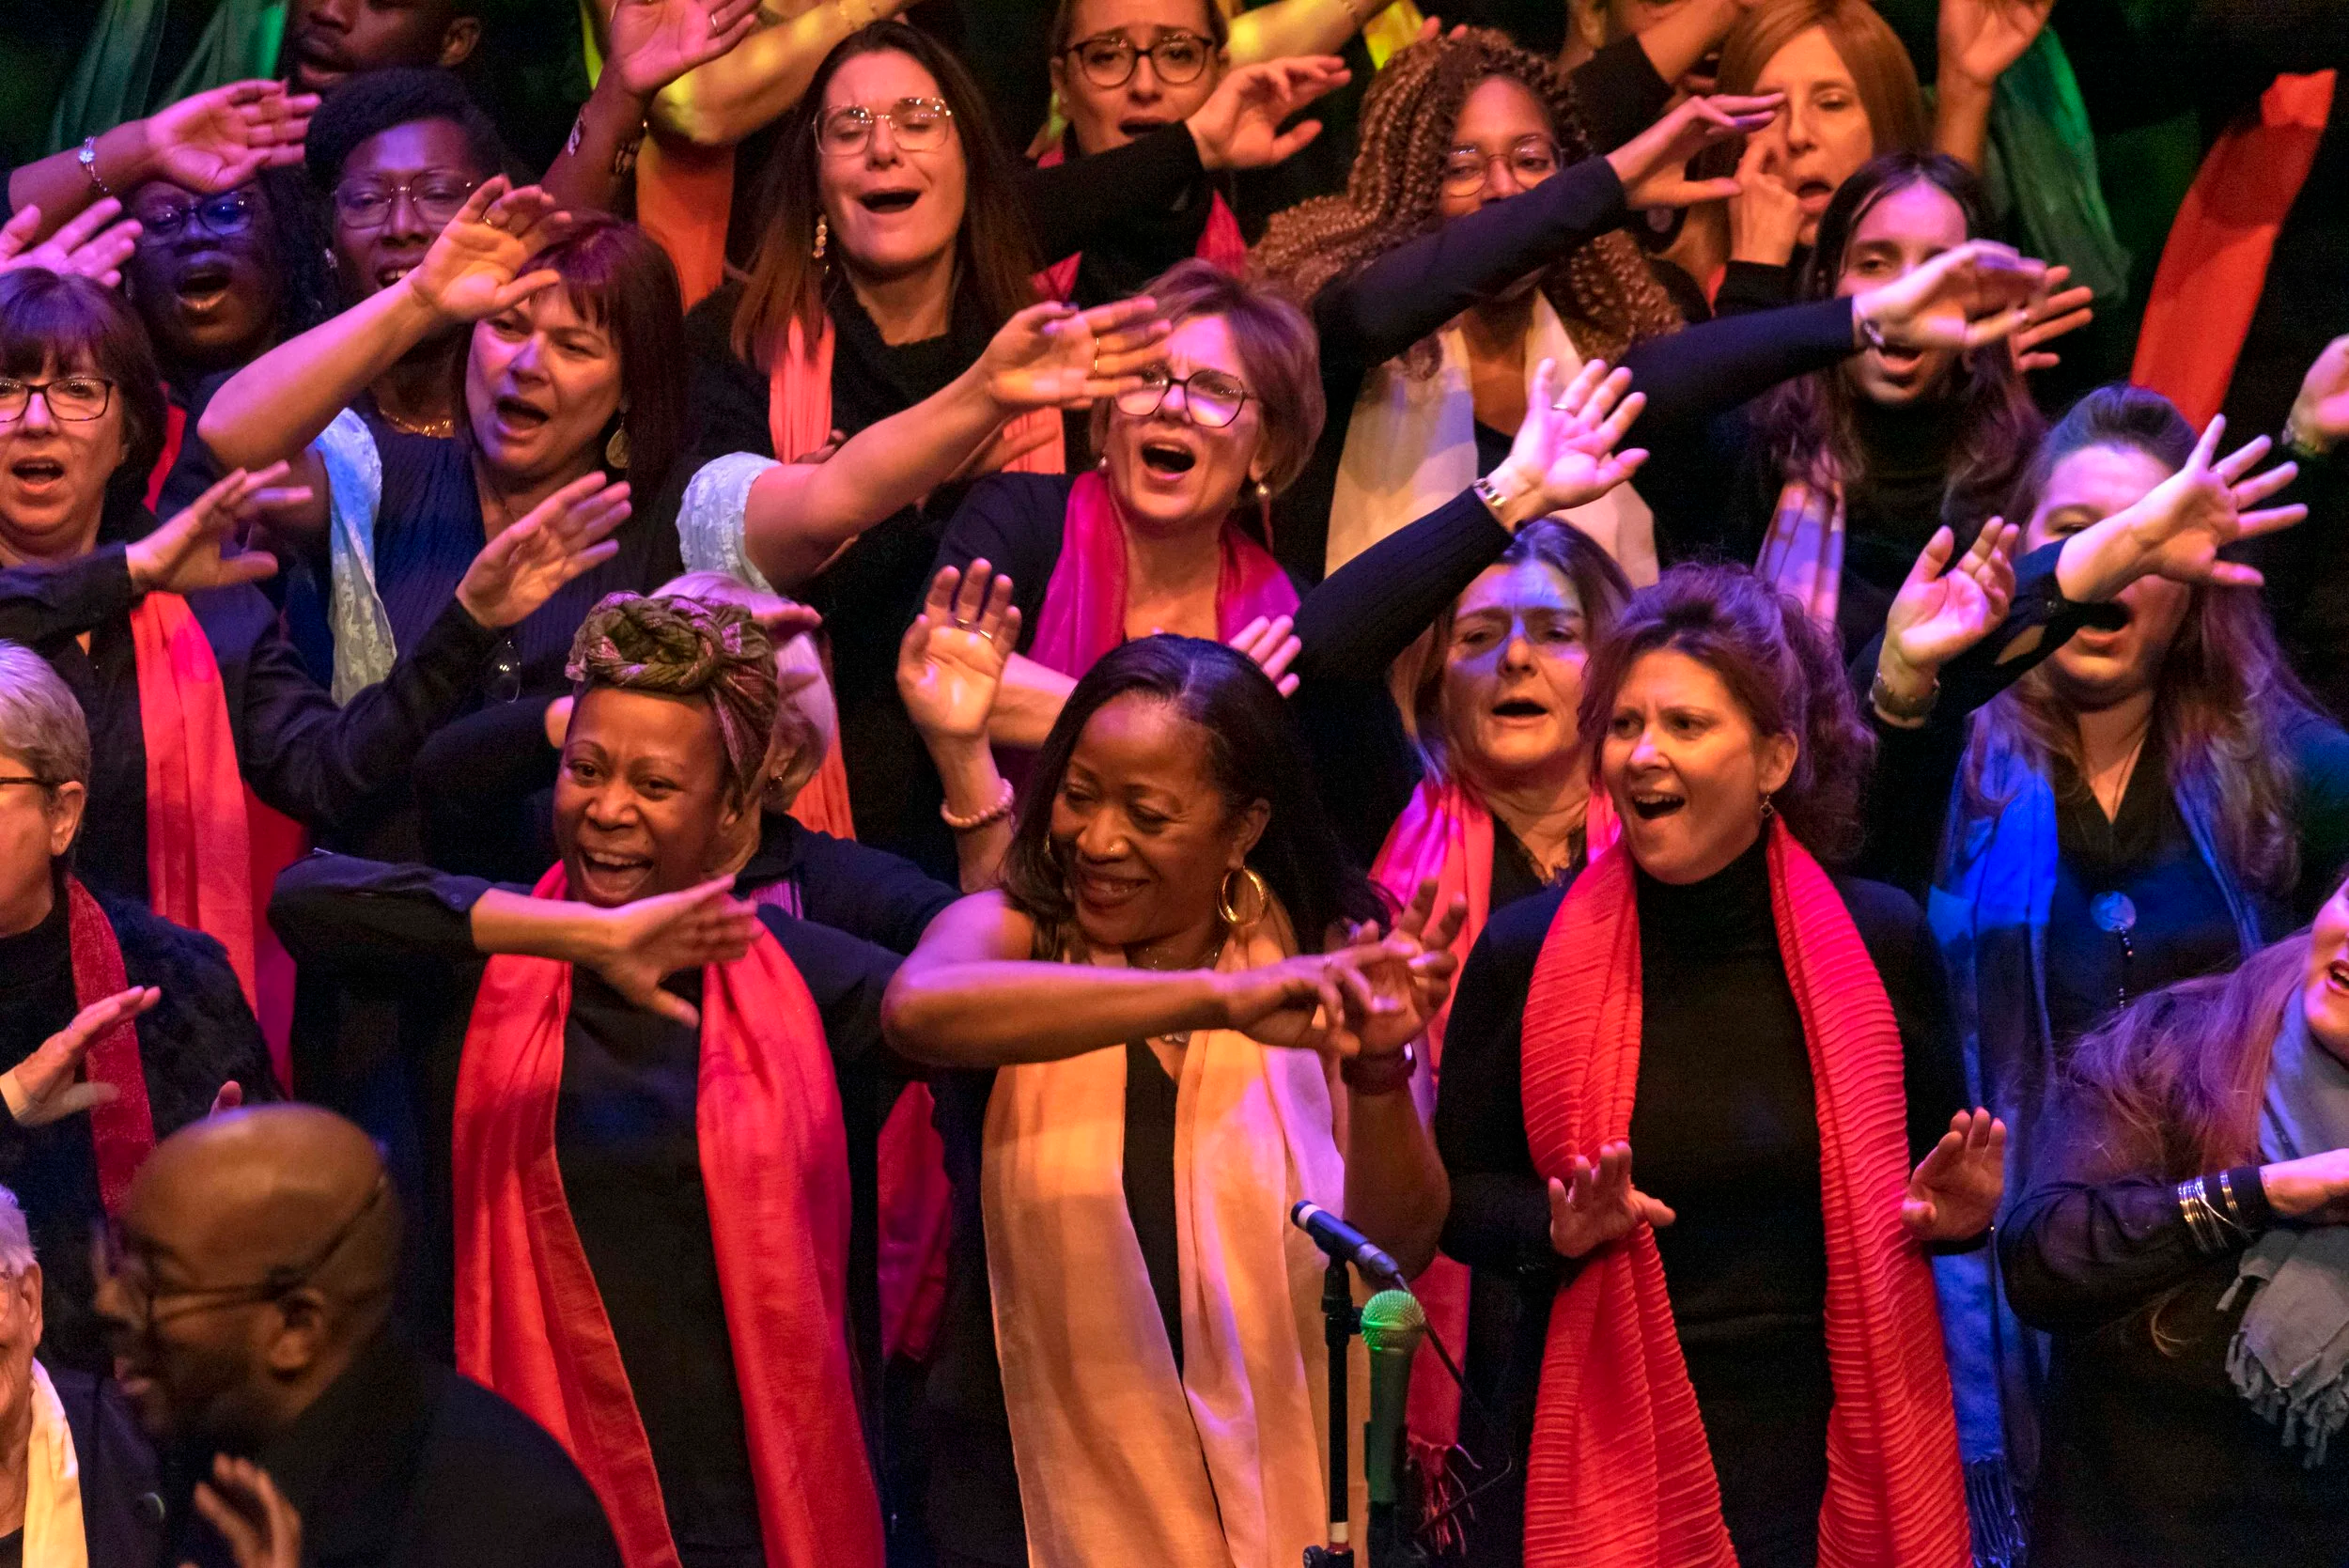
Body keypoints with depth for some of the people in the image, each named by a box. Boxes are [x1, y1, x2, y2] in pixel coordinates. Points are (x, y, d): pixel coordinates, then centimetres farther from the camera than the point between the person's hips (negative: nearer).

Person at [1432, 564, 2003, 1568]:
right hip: (1601, 1440, -1)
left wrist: (1954, 1212, -9)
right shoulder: (1525, 956, -3)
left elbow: (1935, 1168, 13)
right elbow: (1458, 1195, 5)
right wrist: (1558, 1228, -15)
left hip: (1827, 1438, 1)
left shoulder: (1879, 941, 1)